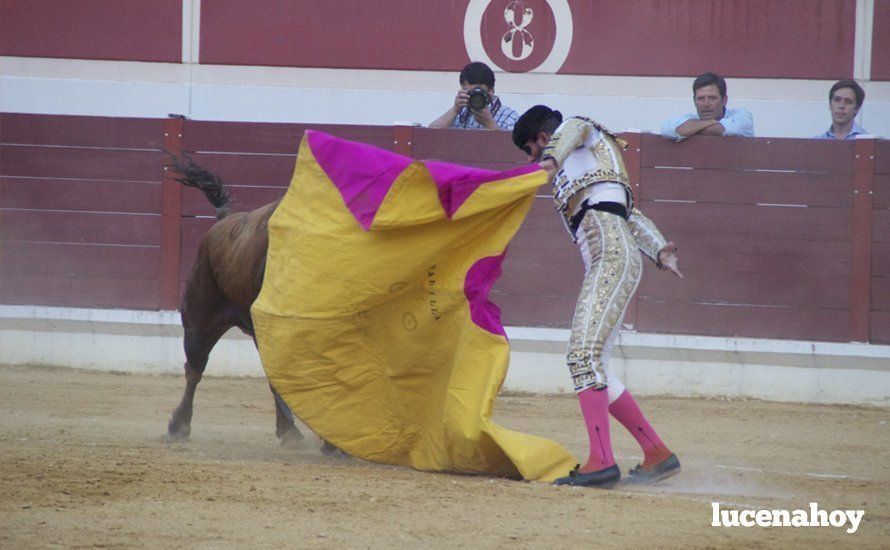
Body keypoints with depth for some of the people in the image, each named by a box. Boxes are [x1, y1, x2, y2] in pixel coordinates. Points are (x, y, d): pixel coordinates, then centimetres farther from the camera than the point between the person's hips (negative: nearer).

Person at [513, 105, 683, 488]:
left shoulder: (581, 131, 15)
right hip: (604, 266, 10)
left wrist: (551, 160, -32)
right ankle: (657, 454, 15)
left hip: (612, 254, -10)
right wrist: (661, 251, 9)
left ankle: (602, 461, -29)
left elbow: (571, 130, -11)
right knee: (591, 365, 11)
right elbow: (633, 216, 26)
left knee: (584, 355, -19)